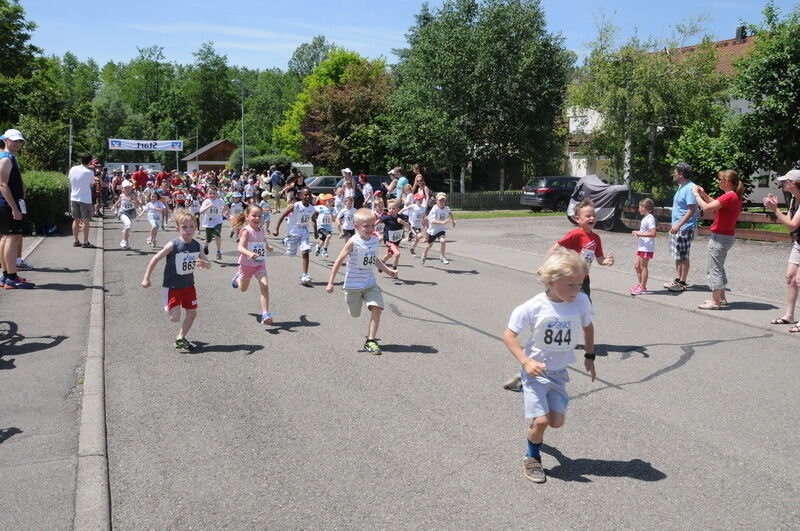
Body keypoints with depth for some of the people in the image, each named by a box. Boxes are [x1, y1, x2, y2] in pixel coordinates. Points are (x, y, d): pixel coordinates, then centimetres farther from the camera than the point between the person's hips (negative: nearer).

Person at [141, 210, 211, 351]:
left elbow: (208, 264, 1)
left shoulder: (197, 246, -5)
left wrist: (204, 264, -24)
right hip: (173, 286, -5)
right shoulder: (173, 245, -19)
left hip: (189, 285, 5)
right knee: (175, 318, -10)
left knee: (192, 313, 10)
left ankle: (181, 338, 28)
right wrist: (146, 278, -11)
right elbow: (155, 259, -12)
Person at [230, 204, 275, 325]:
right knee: (243, 289, 20)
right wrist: (250, 253, -51)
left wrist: (268, 247, 4)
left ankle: (265, 315, -15)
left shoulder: (261, 229, -1)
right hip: (246, 264, -3)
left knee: (265, 287, -17)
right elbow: (240, 247, -33)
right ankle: (238, 278, 58)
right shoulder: (246, 231, -20)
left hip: (260, 264, 3)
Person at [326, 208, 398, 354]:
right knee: (354, 314, 10)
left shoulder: (374, 240, 1)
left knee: (377, 308, -14)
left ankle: (370, 341, -7)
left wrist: (388, 270, 19)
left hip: (371, 283, 4)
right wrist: (330, 282, -16)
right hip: (353, 285, -4)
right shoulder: (353, 242, -17)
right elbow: (339, 261, -15)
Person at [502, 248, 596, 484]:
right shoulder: (534, 307, -22)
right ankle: (532, 457, 20)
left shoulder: (581, 301, -12)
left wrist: (589, 356, 11)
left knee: (557, 421, 5)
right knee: (541, 420, -10)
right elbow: (509, 335, -14)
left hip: (559, 371, 4)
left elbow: (588, 326, 9)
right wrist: (526, 361, -23)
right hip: (536, 370, -4)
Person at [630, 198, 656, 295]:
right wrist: (638, 233, 8)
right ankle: (639, 284, 25)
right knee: (636, 265, 14)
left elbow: (653, 234, -25)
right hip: (641, 246, 10)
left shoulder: (650, 218, -17)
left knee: (643, 266, -1)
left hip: (647, 247, -10)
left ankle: (642, 287, 7)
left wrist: (640, 234, -21)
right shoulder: (645, 218, 13)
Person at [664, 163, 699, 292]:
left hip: (685, 228, -10)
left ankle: (682, 283, 4)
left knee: (683, 257, -2)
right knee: (677, 256, 14)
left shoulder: (690, 188, -17)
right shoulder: (681, 187, 14)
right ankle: (677, 280, 23)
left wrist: (678, 225, -25)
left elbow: (692, 210, -22)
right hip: (676, 227, 10)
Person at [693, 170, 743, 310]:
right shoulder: (736, 196, 9)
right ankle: (721, 298, 27)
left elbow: (706, 208, -25)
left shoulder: (729, 196, -21)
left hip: (719, 237, -10)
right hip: (728, 236, 10)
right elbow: (716, 205, 19)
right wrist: (704, 194, 11)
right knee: (719, 267, 20)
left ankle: (715, 301, 2)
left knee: (715, 269, -3)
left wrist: (696, 195, -11)